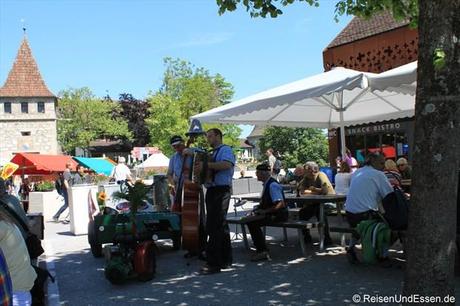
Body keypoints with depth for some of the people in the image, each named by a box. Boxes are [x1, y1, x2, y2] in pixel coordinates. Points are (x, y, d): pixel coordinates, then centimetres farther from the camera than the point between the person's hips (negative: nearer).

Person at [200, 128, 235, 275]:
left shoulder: (225, 150, -7)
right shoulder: (212, 153, 21)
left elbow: (227, 164, -26)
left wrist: (207, 164, -28)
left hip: (221, 191, -10)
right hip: (211, 191, 10)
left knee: (214, 227, -10)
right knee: (221, 226, 15)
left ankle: (213, 263, -5)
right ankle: (225, 259, 26)